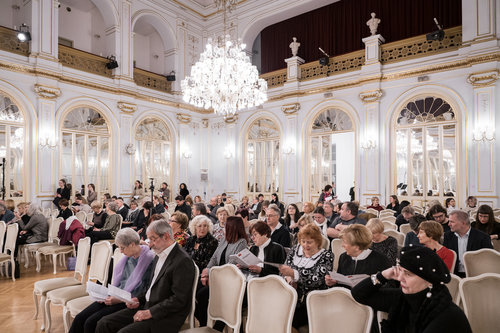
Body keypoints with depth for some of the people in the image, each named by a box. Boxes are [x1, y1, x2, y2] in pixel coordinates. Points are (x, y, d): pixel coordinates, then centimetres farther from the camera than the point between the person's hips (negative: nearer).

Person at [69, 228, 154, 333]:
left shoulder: (149, 259, -16)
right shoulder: (128, 257, 9)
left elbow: (144, 294, -15)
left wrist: (119, 300, -17)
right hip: (116, 298, 8)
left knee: (91, 322, -17)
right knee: (79, 319, -4)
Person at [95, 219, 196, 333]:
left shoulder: (183, 261, -19)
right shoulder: (160, 255, 12)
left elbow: (179, 299, -22)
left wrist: (150, 313, -19)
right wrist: (139, 299, 4)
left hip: (165, 318, -8)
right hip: (146, 306, 9)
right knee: (104, 323, 0)